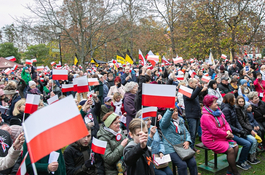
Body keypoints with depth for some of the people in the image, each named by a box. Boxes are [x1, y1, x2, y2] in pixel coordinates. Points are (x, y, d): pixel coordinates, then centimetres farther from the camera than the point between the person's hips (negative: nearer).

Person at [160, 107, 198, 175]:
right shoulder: (164, 123, -4)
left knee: (193, 162, -15)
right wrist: (170, 109, -43)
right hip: (171, 149, -5)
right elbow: (164, 121, -28)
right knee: (182, 164, -24)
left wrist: (188, 141, -4)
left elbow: (186, 132, 16)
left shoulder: (180, 121, 16)